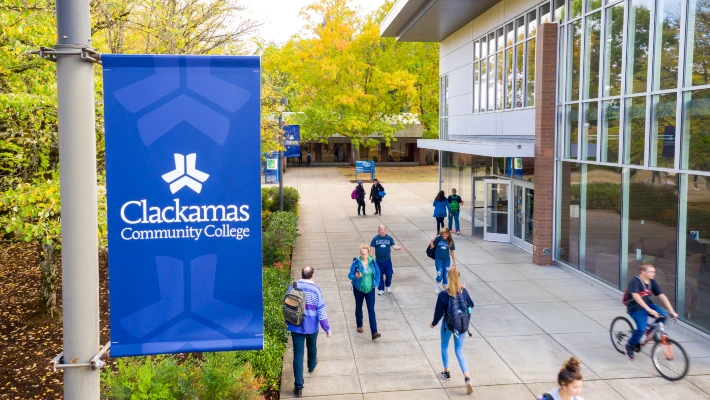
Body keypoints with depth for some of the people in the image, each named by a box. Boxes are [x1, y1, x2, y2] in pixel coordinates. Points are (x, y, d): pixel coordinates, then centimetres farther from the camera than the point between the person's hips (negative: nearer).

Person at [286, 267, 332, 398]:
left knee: (298, 355, 1)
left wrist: (288, 321, 22)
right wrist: (327, 328, -5)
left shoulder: (292, 286, -7)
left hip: (295, 326, 1)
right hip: (312, 327, -1)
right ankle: (311, 365, 57)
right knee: (312, 347, 28)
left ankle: (299, 387, 0)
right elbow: (321, 311, -14)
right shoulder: (316, 289, -15)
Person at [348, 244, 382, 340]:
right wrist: (356, 276, -34)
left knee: (371, 310, -6)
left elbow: (378, 273, 5)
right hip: (358, 289, 0)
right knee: (359, 307, 19)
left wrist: (376, 283, -6)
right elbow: (350, 275, -13)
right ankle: (359, 326, 41)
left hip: (370, 290, 0)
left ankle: (374, 332, -9)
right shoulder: (356, 262, -15)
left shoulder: (372, 262, -8)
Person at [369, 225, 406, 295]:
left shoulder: (389, 238, -4)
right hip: (379, 261, -1)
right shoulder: (375, 239, -8)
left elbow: (393, 246, -3)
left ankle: (388, 286, 34)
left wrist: (399, 248, -23)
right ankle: (381, 289, 22)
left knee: (389, 274, 7)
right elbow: (372, 249, -6)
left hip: (387, 260, 1)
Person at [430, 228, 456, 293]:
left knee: (445, 275, 6)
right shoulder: (438, 238, -9)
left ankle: (444, 288, 27)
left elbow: (451, 251, 5)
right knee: (440, 276, -9)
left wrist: (454, 261, 9)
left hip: (447, 260, 2)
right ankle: (436, 284, 25)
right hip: (438, 260, -2)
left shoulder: (450, 241, -4)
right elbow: (432, 247, -4)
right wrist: (431, 241, -24)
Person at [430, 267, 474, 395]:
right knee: (459, 351, 11)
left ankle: (446, 372, 38)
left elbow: (439, 312, -12)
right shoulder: (463, 291, -11)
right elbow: (471, 305, 6)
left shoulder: (443, 295, -20)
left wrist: (433, 323, 6)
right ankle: (467, 378, -6)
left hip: (448, 325, -3)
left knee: (444, 347, 25)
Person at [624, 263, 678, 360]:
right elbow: (636, 296, -33)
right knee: (641, 329, -23)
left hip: (648, 305, 6)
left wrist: (672, 311, -12)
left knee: (663, 316, -19)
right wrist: (649, 310, -42)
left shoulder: (652, 282, -1)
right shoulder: (635, 281, -20)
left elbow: (662, 296, -3)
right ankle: (630, 346, 3)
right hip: (635, 308, -6)